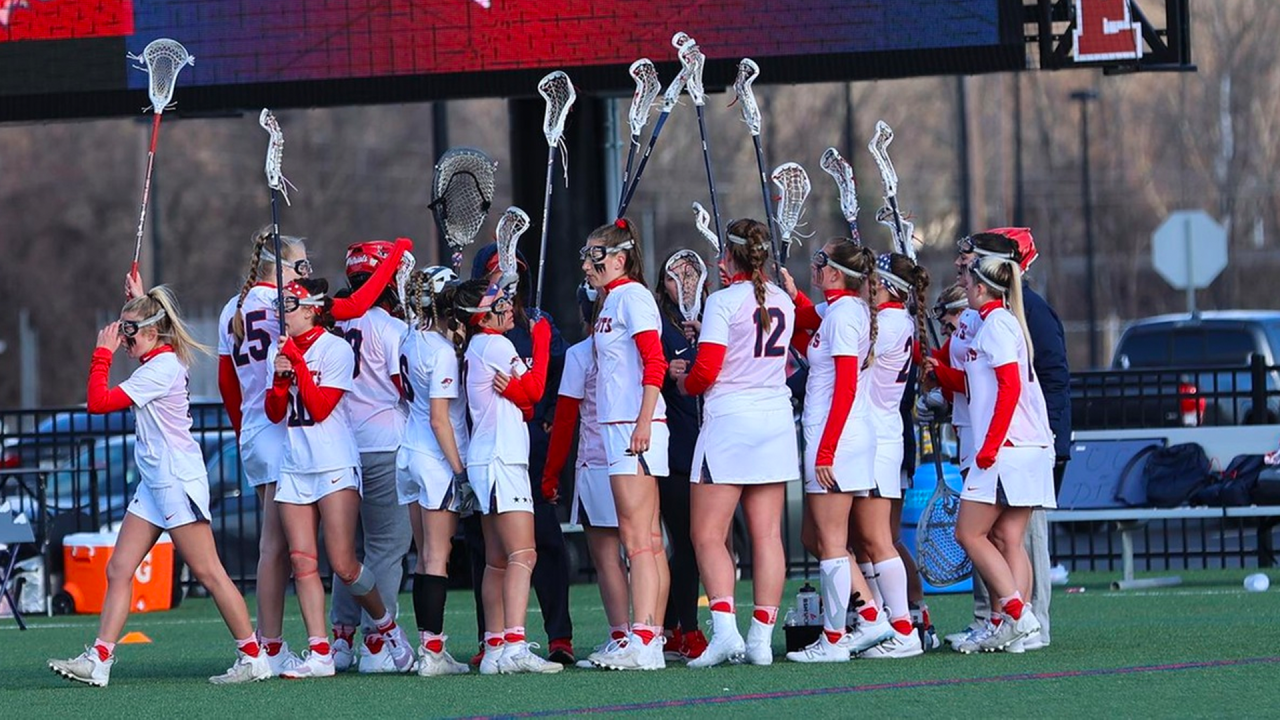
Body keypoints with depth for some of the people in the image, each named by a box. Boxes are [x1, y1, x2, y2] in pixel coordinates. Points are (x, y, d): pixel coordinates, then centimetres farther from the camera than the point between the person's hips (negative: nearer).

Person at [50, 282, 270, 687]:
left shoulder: (161, 369, -16)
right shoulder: (163, 360, 13)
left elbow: (99, 402, -19)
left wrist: (103, 353, -10)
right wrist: (139, 298, 35)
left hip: (178, 482, -10)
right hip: (154, 483, 10)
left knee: (207, 572, -6)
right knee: (119, 570, 3)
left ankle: (253, 657, -1)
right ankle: (98, 661, 0)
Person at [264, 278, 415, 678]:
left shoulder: (335, 349, -6)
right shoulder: (282, 351, 12)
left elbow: (321, 408, -12)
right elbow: (275, 413, 9)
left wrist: (298, 365, -15)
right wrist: (281, 378, -8)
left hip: (335, 467, -6)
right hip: (294, 468, 6)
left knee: (343, 564, -9)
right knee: (302, 561, -4)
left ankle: (388, 627, 15)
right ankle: (319, 653, -5)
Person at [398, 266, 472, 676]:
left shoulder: (412, 341, 7)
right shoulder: (442, 351, -16)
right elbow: (440, 418, -18)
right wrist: (459, 469, -15)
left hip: (411, 455, 8)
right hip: (438, 458, -8)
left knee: (426, 556, 11)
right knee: (437, 558, -6)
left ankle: (428, 647, 12)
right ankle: (433, 650, -8)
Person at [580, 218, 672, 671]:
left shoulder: (631, 295, -8)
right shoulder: (612, 301, 20)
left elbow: (654, 363, -16)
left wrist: (643, 422, -22)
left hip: (635, 426, -10)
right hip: (619, 427, 10)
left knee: (637, 538, -14)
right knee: (648, 541, 8)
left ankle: (643, 642, -18)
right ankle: (650, 640, 8)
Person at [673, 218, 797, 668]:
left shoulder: (724, 301, -9)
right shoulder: (783, 302, 9)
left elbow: (707, 370, -13)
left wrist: (685, 383, 9)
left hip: (729, 420, -6)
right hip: (776, 420, 6)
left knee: (708, 535, -2)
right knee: (767, 535, 4)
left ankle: (724, 628, -18)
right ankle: (762, 637, 2)